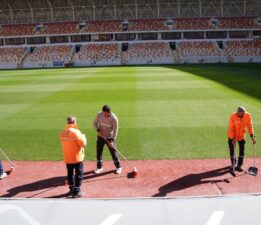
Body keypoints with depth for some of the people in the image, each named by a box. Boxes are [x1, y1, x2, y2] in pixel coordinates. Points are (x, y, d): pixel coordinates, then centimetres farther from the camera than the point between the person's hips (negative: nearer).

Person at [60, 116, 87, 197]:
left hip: (67, 158, 6)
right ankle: (77, 191, 9)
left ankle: (72, 190, 27)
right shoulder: (76, 132, -19)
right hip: (76, 157, -6)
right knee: (79, 174, 6)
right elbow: (83, 143, -17)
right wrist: (83, 136, 1)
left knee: (70, 173, 17)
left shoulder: (62, 133, 2)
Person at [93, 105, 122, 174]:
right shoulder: (99, 114, -11)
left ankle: (118, 167, 19)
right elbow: (95, 123, 3)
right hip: (100, 137, 4)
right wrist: (98, 129, -17)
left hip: (109, 138, -3)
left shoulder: (114, 118, -20)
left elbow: (115, 130, -17)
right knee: (98, 152, 8)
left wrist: (112, 140, -22)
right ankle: (100, 167, 25)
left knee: (113, 152, 1)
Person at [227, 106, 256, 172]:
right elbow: (231, 129, -23)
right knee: (232, 150, 2)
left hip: (242, 135, 3)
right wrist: (233, 139, -25)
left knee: (242, 150, 2)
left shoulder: (248, 115, -18)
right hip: (232, 136, -2)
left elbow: (250, 126, -9)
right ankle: (233, 164, 24)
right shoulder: (233, 116, -26)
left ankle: (239, 165, 15)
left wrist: (252, 136, -15)